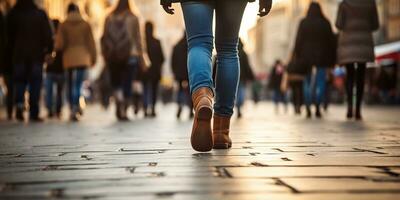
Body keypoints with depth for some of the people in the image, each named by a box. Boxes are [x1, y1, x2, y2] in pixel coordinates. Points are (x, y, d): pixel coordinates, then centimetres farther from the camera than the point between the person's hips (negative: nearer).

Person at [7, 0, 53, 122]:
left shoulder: (13, 14, 3)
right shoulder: (40, 14, -1)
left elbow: (9, 36, 7)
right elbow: (47, 35, -5)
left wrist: (10, 53, 13)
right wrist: (49, 49, 0)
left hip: (18, 55, 1)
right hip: (36, 55, -1)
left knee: (19, 81, 11)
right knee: (35, 84, 2)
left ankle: (19, 103, -15)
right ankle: (34, 114, 0)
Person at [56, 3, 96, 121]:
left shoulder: (63, 25, 1)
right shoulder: (85, 24, 2)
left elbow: (59, 45, -5)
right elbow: (91, 43, 3)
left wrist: (59, 48, 18)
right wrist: (93, 58, 13)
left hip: (69, 59, 0)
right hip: (82, 58, 0)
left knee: (70, 85, 12)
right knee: (78, 84, -2)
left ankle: (73, 109, 15)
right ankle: (76, 106, -24)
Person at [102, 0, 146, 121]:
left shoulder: (109, 18, 3)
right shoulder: (133, 18, -2)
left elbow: (104, 38, 3)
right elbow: (137, 38, -2)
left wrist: (105, 54, 11)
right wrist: (141, 57, 3)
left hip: (113, 56, 2)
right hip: (130, 55, -2)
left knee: (115, 82, 9)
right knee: (127, 84, 3)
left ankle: (119, 102, -17)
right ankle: (123, 111, 1)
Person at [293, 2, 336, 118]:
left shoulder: (303, 23, 2)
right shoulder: (325, 23, 2)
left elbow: (298, 40, 0)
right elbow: (331, 40, 3)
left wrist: (298, 56, 4)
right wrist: (332, 58, 7)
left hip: (306, 56, 1)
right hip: (322, 56, -1)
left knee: (307, 83, 8)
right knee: (320, 82, 2)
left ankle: (308, 109, 1)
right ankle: (317, 109, -8)